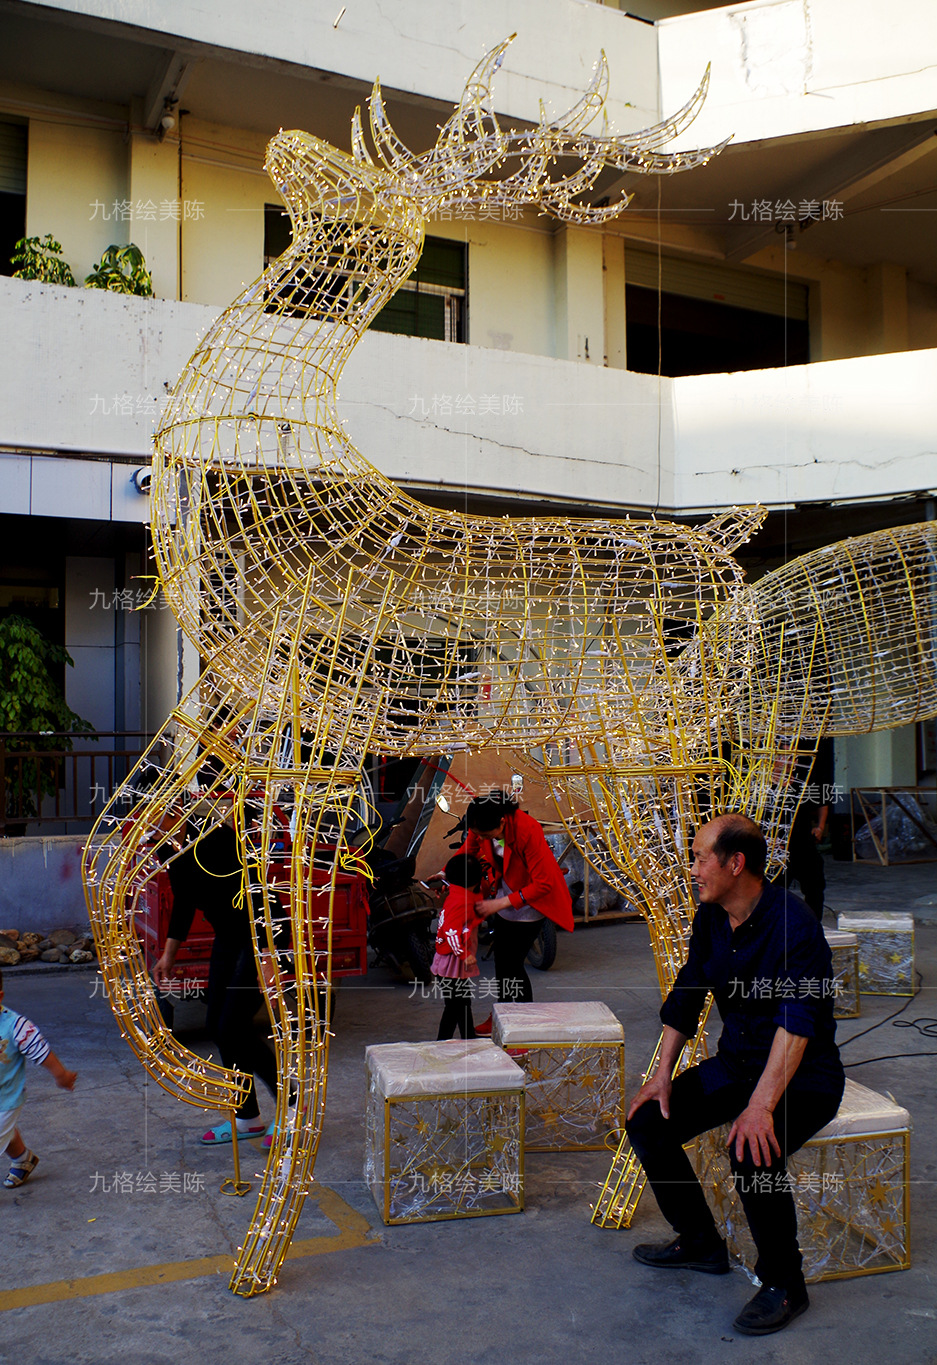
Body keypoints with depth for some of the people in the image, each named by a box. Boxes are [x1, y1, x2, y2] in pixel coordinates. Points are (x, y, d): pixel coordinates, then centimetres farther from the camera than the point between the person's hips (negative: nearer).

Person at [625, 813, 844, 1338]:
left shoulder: (792, 921, -24)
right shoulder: (710, 919, 0)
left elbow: (798, 1022, -31)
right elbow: (685, 997, 8)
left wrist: (762, 1106, -37)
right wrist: (663, 1075, 1)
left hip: (804, 1076, -8)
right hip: (735, 1062, 8)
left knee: (753, 1151, -33)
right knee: (647, 1122, -5)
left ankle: (784, 1284, -7)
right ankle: (700, 1242, 16)